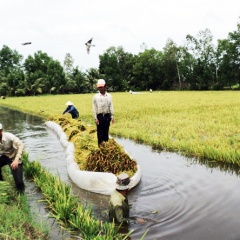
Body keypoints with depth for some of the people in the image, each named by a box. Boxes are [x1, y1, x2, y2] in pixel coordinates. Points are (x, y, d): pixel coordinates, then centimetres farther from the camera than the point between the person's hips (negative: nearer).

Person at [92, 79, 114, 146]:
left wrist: (112, 116, 3)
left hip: (107, 116, 2)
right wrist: (95, 118, -7)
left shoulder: (109, 96, 6)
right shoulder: (95, 96, 1)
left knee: (106, 131, 9)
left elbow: (111, 106, 7)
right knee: (100, 132, 2)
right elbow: (94, 108, -1)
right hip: (99, 116, -2)